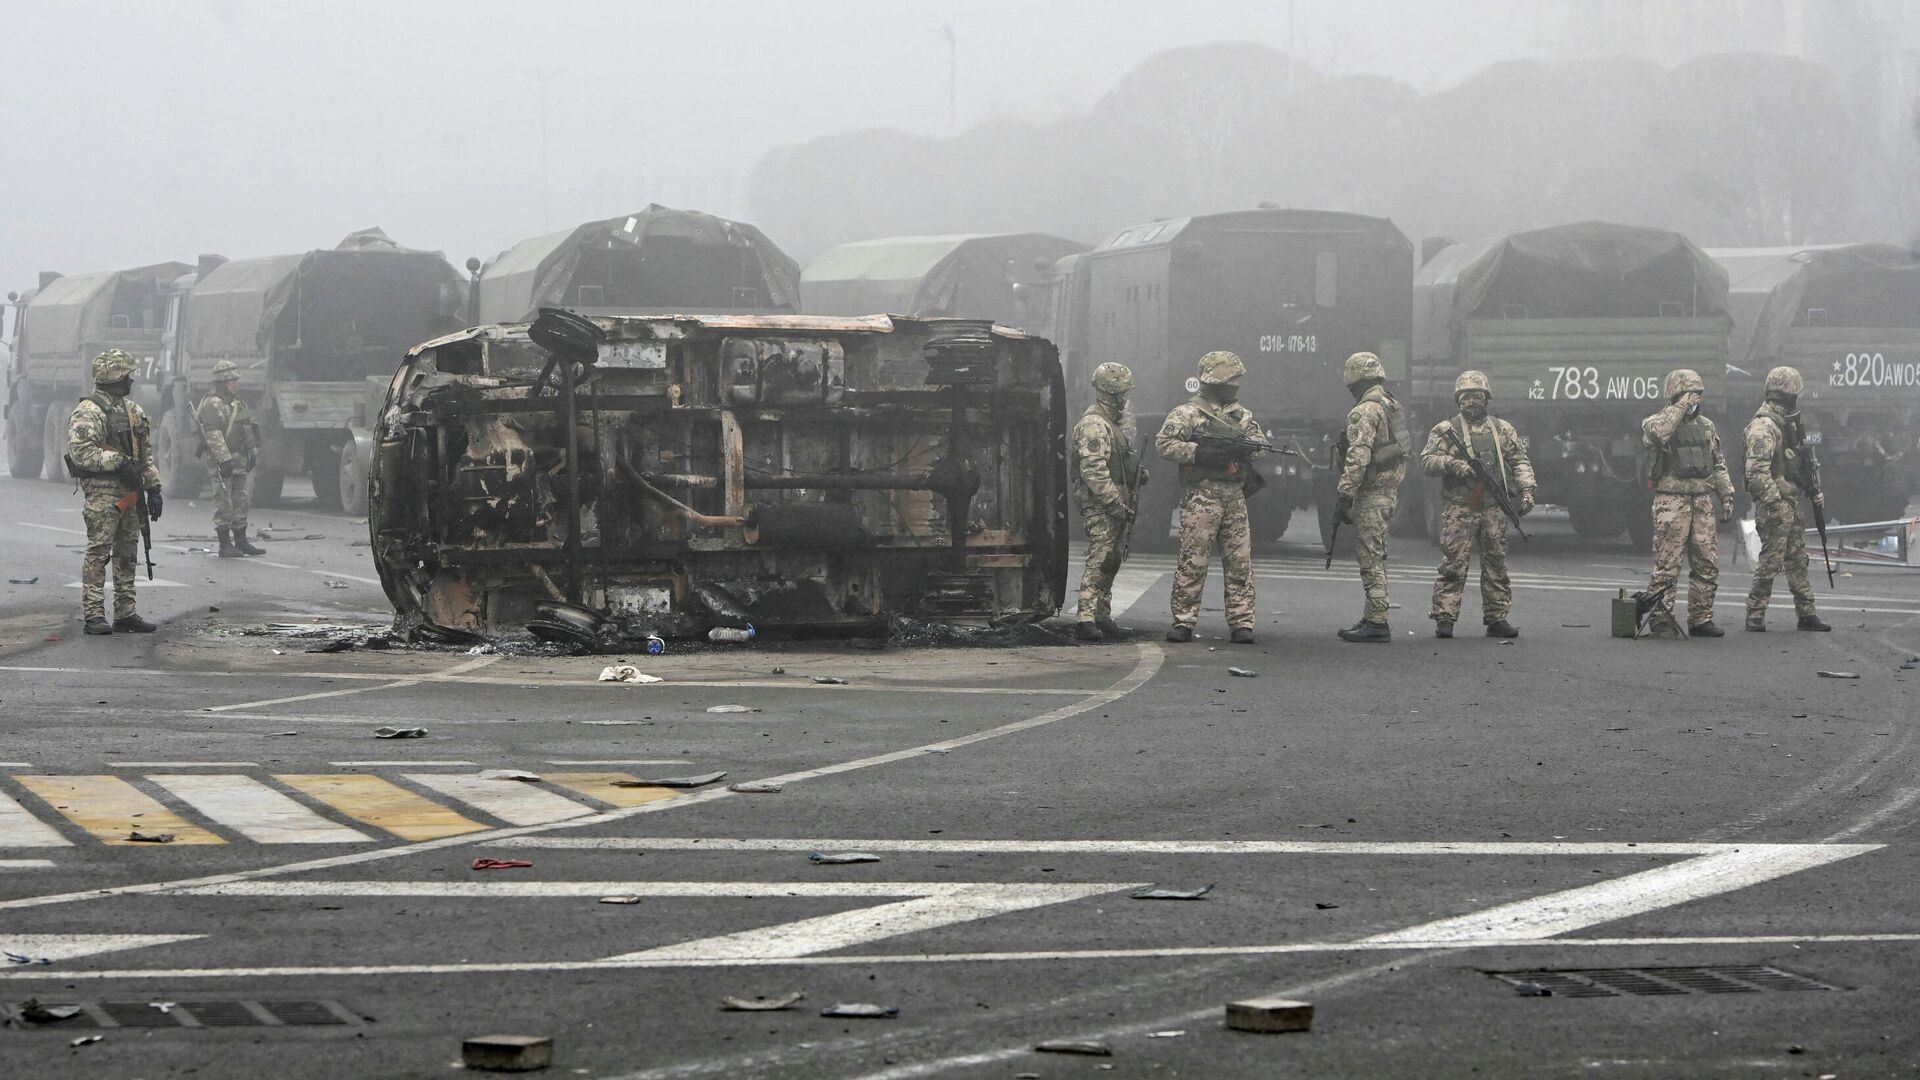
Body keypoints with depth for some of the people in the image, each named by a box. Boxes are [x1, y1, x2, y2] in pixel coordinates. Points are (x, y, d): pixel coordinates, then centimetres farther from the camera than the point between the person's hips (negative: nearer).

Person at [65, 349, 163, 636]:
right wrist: (118, 462, -21)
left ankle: (125, 614, 15)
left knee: (127, 553, 10)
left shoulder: (133, 411, 16)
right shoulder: (88, 412, -10)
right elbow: (81, 452, -20)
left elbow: (146, 453, 21)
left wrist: (153, 488, 15)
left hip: (129, 492, 8)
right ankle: (93, 615, -8)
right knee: (98, 552, -8)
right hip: (101, 491, -8)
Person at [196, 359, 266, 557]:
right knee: (224, 503, -6)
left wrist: (251, 455, 21)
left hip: (239, 461, 9)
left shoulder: (237, 403, 19)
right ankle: (225, 545, -5)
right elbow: (214, 435, -19)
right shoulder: (213, 404, -12)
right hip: (222, 462, -9)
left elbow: (247, 429, 26)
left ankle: (241, 541, 19)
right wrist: (224, 459, -24)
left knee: (240, 502, 12)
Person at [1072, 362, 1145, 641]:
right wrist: (1116, 503, -22)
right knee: (1099, 563, -13)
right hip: (1100, 506, -11)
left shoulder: (1111, 423, 21)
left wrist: (1136, 474, 11)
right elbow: (1093, 471, -22)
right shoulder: (1094, 425, -14)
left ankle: (1103, 618, 19)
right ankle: (1086, 620, -16)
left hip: (1114, 507, 11)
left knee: (1110, 563, 13)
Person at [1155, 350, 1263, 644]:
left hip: (1235, 496, 6)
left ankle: (1242, 622, 4)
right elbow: (1164, 443, -9)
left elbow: (1260, 438, 19)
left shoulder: (1240, 413, 17)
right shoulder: (1187, 412, -3)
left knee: (1240, 561, 2)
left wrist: (1248, 444, -5)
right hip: (1201, 495, -6)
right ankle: (1183, 621, 0)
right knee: (1193, 561, -5)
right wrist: (1200, 452, -18)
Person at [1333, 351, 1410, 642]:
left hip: (1371, 495, -10)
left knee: (1370, 558, -8)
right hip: (1391, 490, 10)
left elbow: (1358, 458, -22)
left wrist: (1344, 494, -20)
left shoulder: (1365, 411, -15)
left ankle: (1377, 623, -10)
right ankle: (1371, 618, 19)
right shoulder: (1393, 407, 15)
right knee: (1375, 557, 15)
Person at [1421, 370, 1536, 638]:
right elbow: (1426, 461, -1)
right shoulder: (1446, 430, 5)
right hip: (1459, 508, -3)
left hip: (1494, 508, 3)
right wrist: (1452, 464, -18)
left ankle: (1497, 618, 11)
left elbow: (1520, 461, 13)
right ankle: (1444, 618, -6)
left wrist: (1526, 488, -2)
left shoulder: (1503, 430, 14)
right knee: (1453, 564, -8)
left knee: (1496, 564, 6)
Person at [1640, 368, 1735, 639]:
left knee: (1707, 564, 6)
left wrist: (1727, 494, 13)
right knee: (1667, 565, -7)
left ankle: (1701, 619, 14)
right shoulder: (1659, 422, -2)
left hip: (1703, 502, 6)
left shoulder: (1706, 426, 17)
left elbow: (1718, 464, 22)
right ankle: (1660, 619, -4)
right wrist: (1680, 408, -21)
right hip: (1672, 501, -6)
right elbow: (1656, 432, -29)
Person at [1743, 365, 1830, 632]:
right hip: (1773, 503, -10)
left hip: (1791, 503, 10)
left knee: (1798, 560, 11)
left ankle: (1806, 613, 15)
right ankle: (1755, 615, 0)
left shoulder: (1787, 424, 16)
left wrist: (1814, 491, 20)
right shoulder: (1764, 427, -16)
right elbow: (1757, 471, -24)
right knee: (1770, 561, -6)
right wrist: (1775, 503, -25)